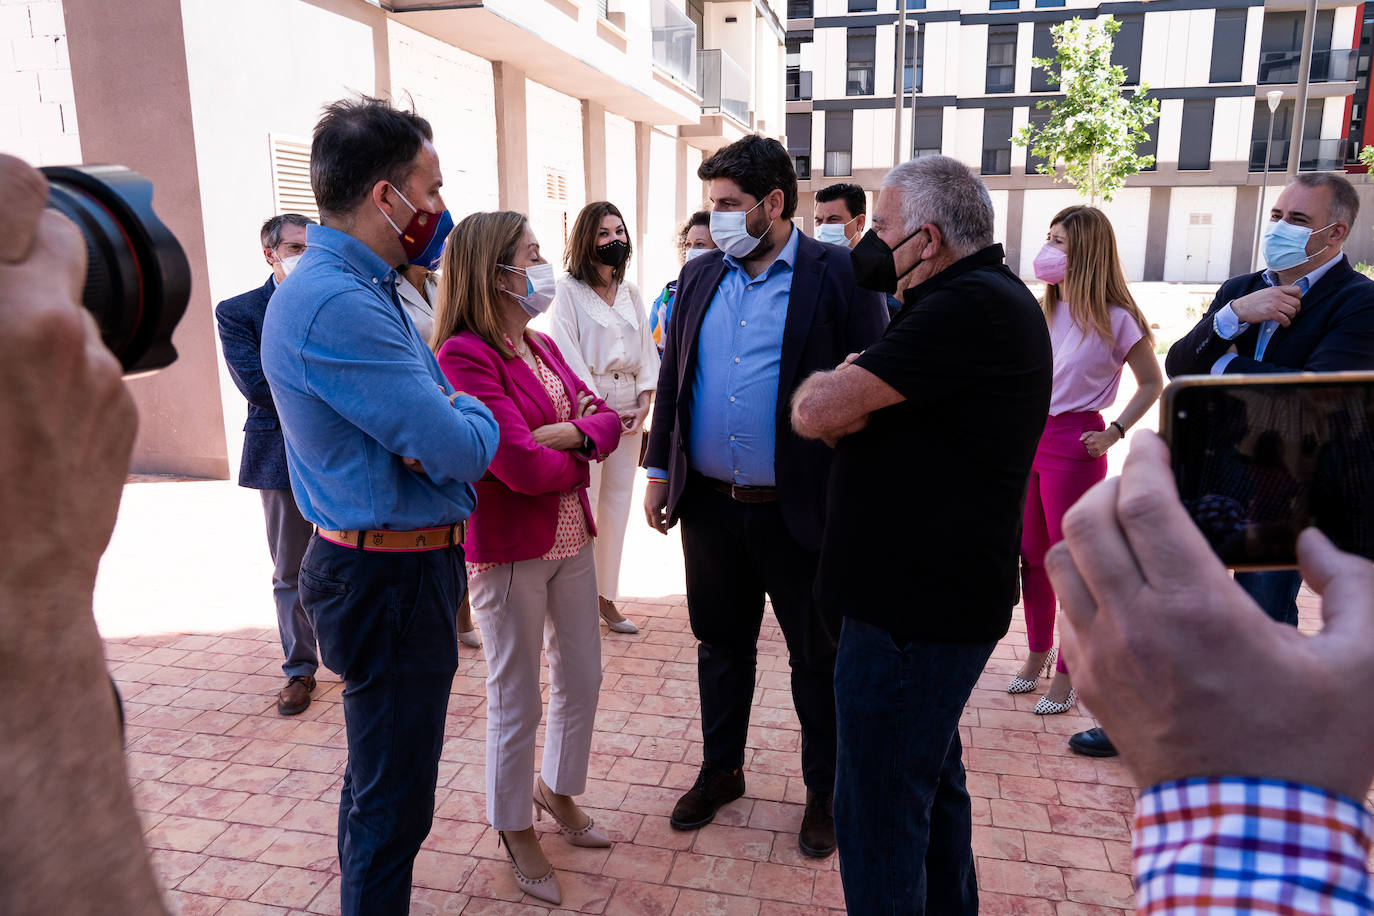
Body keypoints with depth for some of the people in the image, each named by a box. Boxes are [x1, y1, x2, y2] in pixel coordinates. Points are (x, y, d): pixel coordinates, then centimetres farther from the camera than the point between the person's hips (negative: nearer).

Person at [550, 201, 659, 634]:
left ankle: (606, 596, 17)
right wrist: (600, 410, -13)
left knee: (617, 502, 8)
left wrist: (645, 401, -1)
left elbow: (646, 349, 14)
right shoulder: (568, 290, -1)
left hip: (629, 408, 5)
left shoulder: (631, 293, 16)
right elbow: (569, 354, -8)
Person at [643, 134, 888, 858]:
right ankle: (720, 770, 40)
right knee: (722, 644, 19)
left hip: (801, 511, -4)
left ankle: (824, 792, 33)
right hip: (710, 503, 5)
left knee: (817, 659, 12)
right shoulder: (699, 275, 9)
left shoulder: (839, 276, -7)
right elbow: (672, 376, 12)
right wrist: (659, 470, 8)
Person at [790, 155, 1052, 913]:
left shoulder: (968, 308, -22)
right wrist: (852, 396, -7)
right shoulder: (991, 296, 13)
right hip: (940, 593, 11)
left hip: (912, 608, -11)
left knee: (877, 815, 4)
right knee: (931, 782, 26)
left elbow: (816, 412, -25)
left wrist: (827, 386, -4)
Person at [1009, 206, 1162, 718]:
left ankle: (1068, 671, 16)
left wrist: (1114, 433, -11)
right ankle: (1038, 651, 30)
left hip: (1074, 445, -6)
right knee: (1032, 554, 13)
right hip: (1029, 437, 6)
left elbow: (1151, 383, -1)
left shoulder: (1116, 319, -8)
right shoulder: (1043, 311, 9)